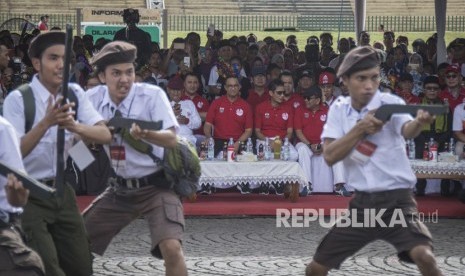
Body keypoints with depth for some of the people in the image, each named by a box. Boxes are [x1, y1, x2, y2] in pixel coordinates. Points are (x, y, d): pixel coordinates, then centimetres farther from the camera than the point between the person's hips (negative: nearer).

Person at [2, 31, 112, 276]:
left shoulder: (74, 94, 1)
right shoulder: (18, 99, -15)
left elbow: (105, 135, -10)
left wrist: (75, 126, -30)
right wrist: (46, 122, -34)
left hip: (61, 191, 6)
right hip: (28, 196, -6)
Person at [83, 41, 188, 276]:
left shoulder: (152, 95, -15)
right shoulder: (93, 98, -3)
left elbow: (171, 139, -26)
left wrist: (146, 135, -45)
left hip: (154, 186, -5)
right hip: (119, 188, 5)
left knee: (171, 247, -25)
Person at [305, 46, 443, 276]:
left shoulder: (390, 103, -9)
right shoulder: (338, 110, 4)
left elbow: (407, 131, -31)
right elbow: (329, 156, -8)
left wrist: (419, 122, -54)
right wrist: (360, 128, -21)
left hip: (397, 200, -4)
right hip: (361, 204, 4)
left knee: (423, 255, -29)